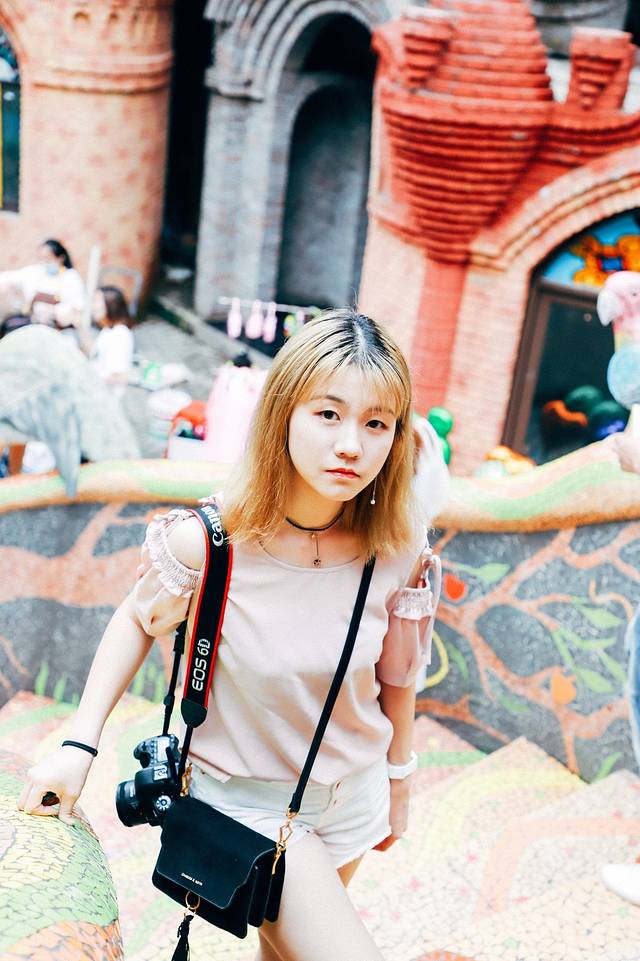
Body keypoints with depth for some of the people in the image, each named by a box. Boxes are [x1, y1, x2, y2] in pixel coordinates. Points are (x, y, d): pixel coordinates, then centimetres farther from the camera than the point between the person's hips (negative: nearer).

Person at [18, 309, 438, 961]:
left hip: (351, 793, 4)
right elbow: (138, 620, -7)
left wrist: (398, 782, 11)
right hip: (247, 801, -3)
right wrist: (79, 744, -11)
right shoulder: (209, 544, -27)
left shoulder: (397, 551, -18)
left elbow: (395, 676, -2)